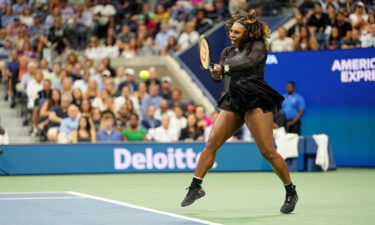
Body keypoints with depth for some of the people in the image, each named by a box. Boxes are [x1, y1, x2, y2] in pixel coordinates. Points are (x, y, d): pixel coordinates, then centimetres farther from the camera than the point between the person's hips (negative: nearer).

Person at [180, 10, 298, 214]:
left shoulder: (257, 46, -2)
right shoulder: (228, 52, 17)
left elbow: (251, 62, -22)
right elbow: (218, 74, 6)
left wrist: (225, 68, -23)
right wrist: (215, 73, -17)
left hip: (256, 101, -6)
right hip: (234, 101, 6)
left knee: (267, 152, -10)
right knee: (212, 143, -4)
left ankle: (291, 192, 3)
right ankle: (195, 187, 2)